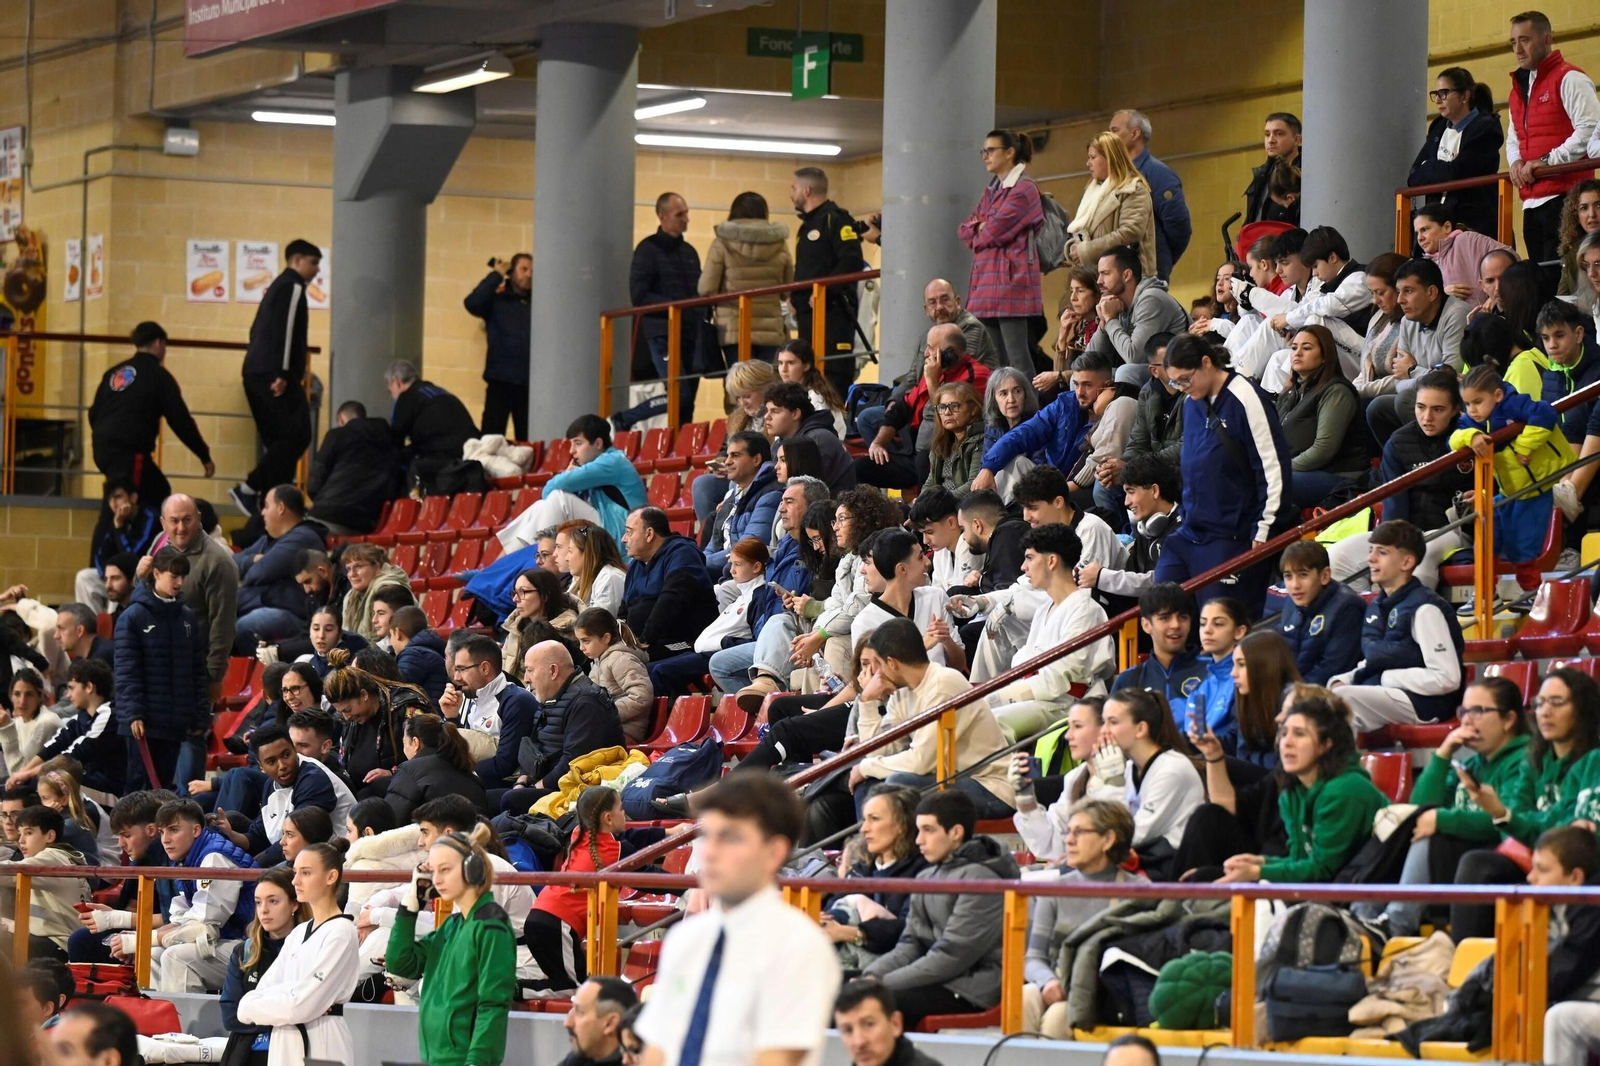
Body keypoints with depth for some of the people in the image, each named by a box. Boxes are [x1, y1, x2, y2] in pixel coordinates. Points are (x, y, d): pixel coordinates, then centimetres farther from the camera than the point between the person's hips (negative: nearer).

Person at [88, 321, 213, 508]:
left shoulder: (115, 372, 16)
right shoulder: (158, 375, -2)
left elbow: (94, 412, 20)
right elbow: (180, 420, -3)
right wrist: (205, 456, 4)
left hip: (102, 450, 8)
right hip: (130, 452, -8)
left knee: (158, 493, 20)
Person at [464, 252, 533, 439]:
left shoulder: (537, 304, 14)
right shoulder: (496, 300, 6)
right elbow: (472, 303, -12)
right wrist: (496, 276, -5)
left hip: (528, 382, 3)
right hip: (500, 381, -3)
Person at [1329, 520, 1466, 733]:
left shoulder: (1424, 609, -12)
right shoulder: (1376, 607, 15)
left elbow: (1447, 679, -17)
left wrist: (1387, 679, -13)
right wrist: (1341, 681, 3)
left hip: (1422, 702, -9)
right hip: (1377, 695, 9)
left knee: (1340, 698, -31)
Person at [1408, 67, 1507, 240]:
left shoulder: (1485, 128, -7)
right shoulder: (1438, 127, 16)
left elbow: (1456, 173, -16)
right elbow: (1414, 177, 11)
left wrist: (1427, 169, 2)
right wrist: (1440, 171, -8)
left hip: (1474, 224, -6)